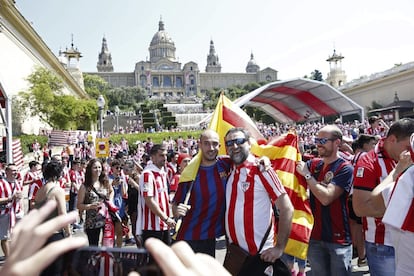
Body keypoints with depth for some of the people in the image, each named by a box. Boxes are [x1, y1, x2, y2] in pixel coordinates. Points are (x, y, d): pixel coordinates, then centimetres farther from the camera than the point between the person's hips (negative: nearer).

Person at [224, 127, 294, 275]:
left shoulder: (261, 169, -14)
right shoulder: (229, 170, 3)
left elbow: (287, 208, -16)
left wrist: (279, 248, -16)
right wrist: (228, 240, 7)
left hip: (259, 254, -6)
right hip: (233, 251, 6)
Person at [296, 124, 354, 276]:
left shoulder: (345, 168, -13)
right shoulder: (313, 164, 4)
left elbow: (326, 198, -23)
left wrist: (307, 174, -17)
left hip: (338, 238, -5)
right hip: (316, 236, 5)